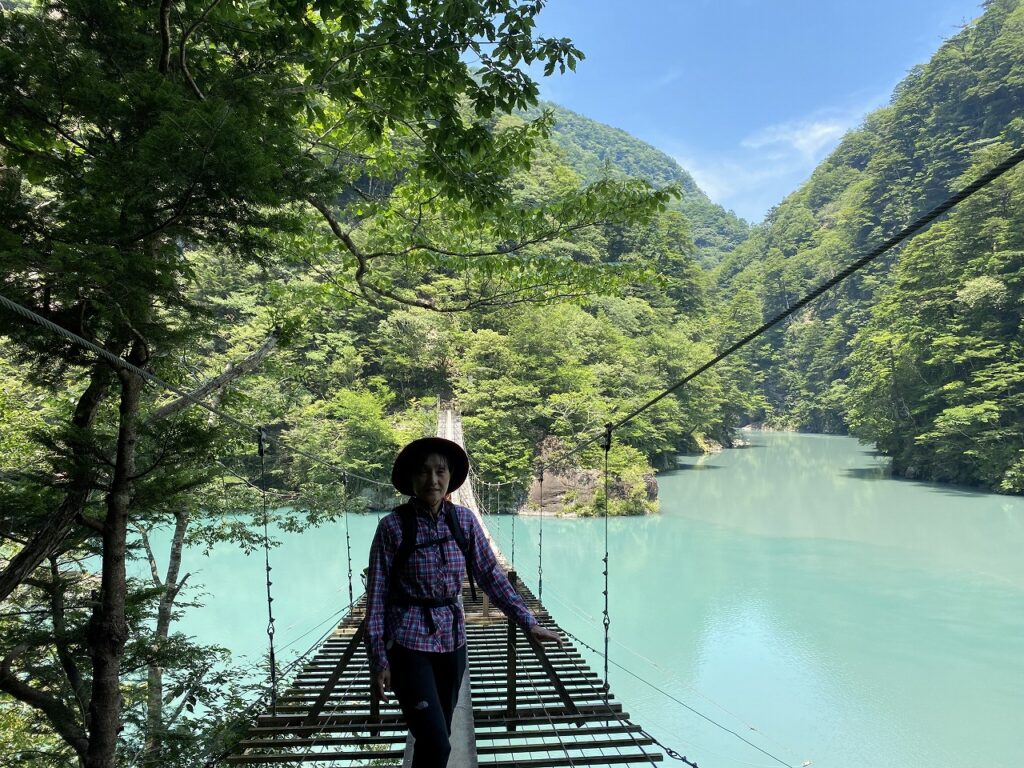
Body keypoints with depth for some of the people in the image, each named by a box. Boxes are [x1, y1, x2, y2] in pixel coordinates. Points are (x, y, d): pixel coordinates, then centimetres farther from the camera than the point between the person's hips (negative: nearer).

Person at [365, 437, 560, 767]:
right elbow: (377, 594, -9)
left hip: (451, 639, 4)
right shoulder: (393, 526, -13)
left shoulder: (464, 520, -2)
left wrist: (528, 622, -2)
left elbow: (490, 574, 2)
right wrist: (378, 659, -10)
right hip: (409, 642, -4)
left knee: (437, 736, 16)